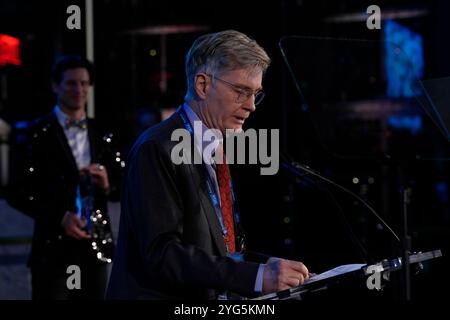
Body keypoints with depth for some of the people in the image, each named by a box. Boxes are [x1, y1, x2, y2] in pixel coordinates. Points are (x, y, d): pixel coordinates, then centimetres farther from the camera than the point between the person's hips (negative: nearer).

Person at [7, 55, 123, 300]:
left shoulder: (102, 136, 11)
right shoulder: (34, 135, -1)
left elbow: (122, 186, 14)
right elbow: (18, 192, -5)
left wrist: (108, 185, -9)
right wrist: (59, 217, -16)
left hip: (96, 247, 4)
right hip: (54, 248, -4)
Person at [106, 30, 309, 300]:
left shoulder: (215, 150, 15)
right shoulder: (157, 150, -11)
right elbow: (163, 255, -20)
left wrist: (270, 266, 0)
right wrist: (257, 276, -25)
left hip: (217, 295, 7)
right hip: (162, 295, -7)